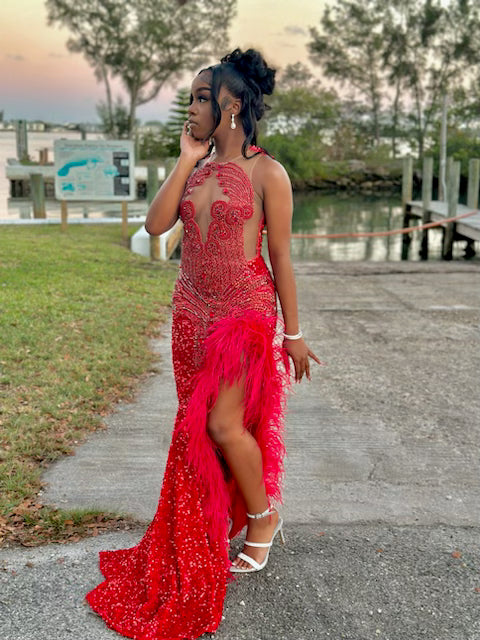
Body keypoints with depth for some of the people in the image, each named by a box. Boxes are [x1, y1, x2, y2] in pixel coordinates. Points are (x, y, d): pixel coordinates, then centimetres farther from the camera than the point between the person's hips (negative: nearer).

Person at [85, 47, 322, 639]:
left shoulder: (266, 173, -8)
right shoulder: (195, 167, 8)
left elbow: (280, 257, -7)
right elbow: (155, 224, -4)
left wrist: (293, 334, -4)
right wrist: (186, 160, -5)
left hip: (246, 312, -6)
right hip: (193, 311, 6)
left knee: (223, 423, -7)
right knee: (198, 422, 12)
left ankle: (264, 516, 20)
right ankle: (227, 520, 32)